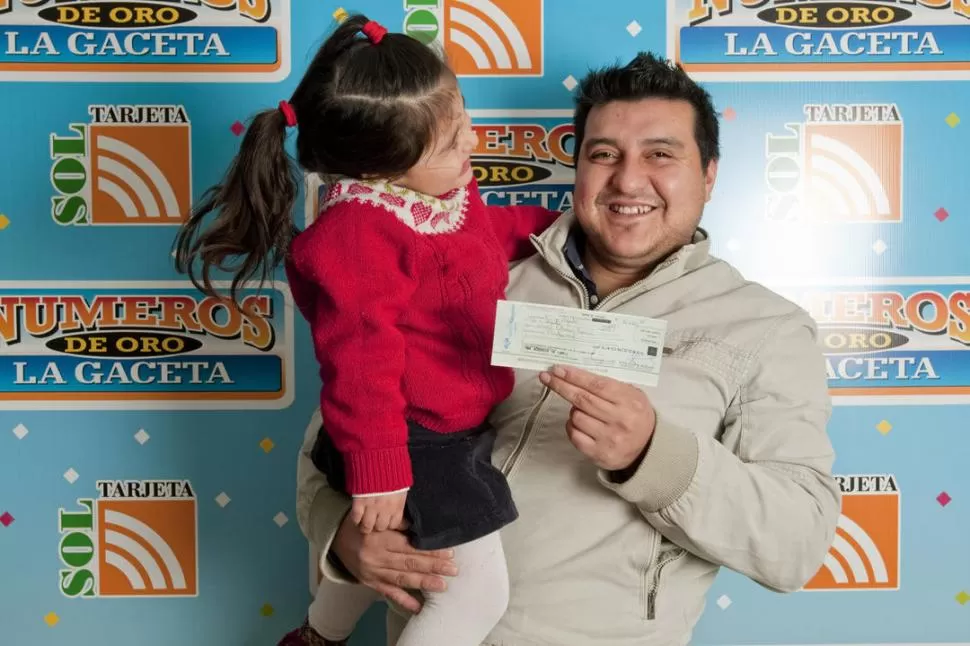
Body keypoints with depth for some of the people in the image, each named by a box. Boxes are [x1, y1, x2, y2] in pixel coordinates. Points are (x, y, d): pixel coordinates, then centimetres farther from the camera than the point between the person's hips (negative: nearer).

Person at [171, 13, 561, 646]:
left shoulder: (444, 189, -1)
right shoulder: (360, 237, -32)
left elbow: (490, 231, 22)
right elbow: (359, 365, -30)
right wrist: (377, 472, -25)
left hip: (456, 428, 10)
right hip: (417, 443, -10)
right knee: (485, 590, 1)